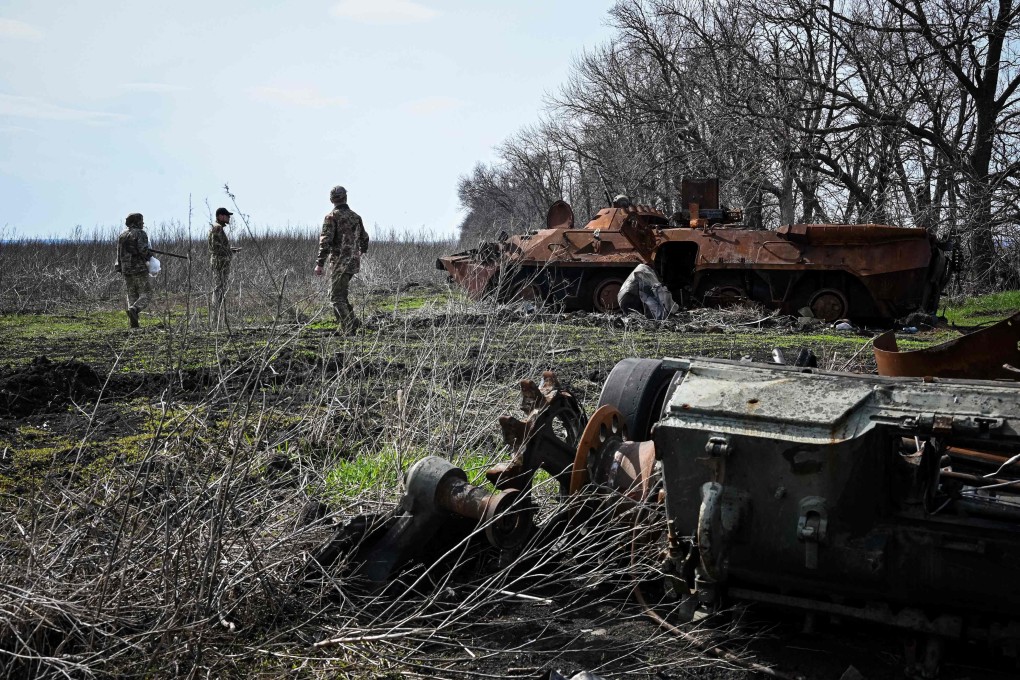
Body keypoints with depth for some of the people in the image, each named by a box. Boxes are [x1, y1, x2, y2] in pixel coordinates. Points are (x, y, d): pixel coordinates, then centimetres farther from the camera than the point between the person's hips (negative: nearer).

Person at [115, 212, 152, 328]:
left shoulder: (122, 235, 13)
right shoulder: (140, 233, -7)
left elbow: (119, 252, 15)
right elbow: (143, 250, -20)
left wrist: (120, 268, 21)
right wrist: (149, 255, 0)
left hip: (126, 270, 6)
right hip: (140, 269, -6)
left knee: (132, 295, 11)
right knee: (145, 294, -1)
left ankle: (133, 322, 2)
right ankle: (134, 310, -27)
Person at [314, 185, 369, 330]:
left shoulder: (332, 217, -9)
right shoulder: (355, 216, 11)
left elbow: (325, 241, -17)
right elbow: (364, 238, 23)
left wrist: (319, 264, -16)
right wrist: (362, 252, 44)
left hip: (340, 262, -7)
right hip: (354, 262, 7)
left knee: (336, 296, -3)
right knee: (340, 293, 18)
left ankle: (350, 325, -13)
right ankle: (351, 323, 13)